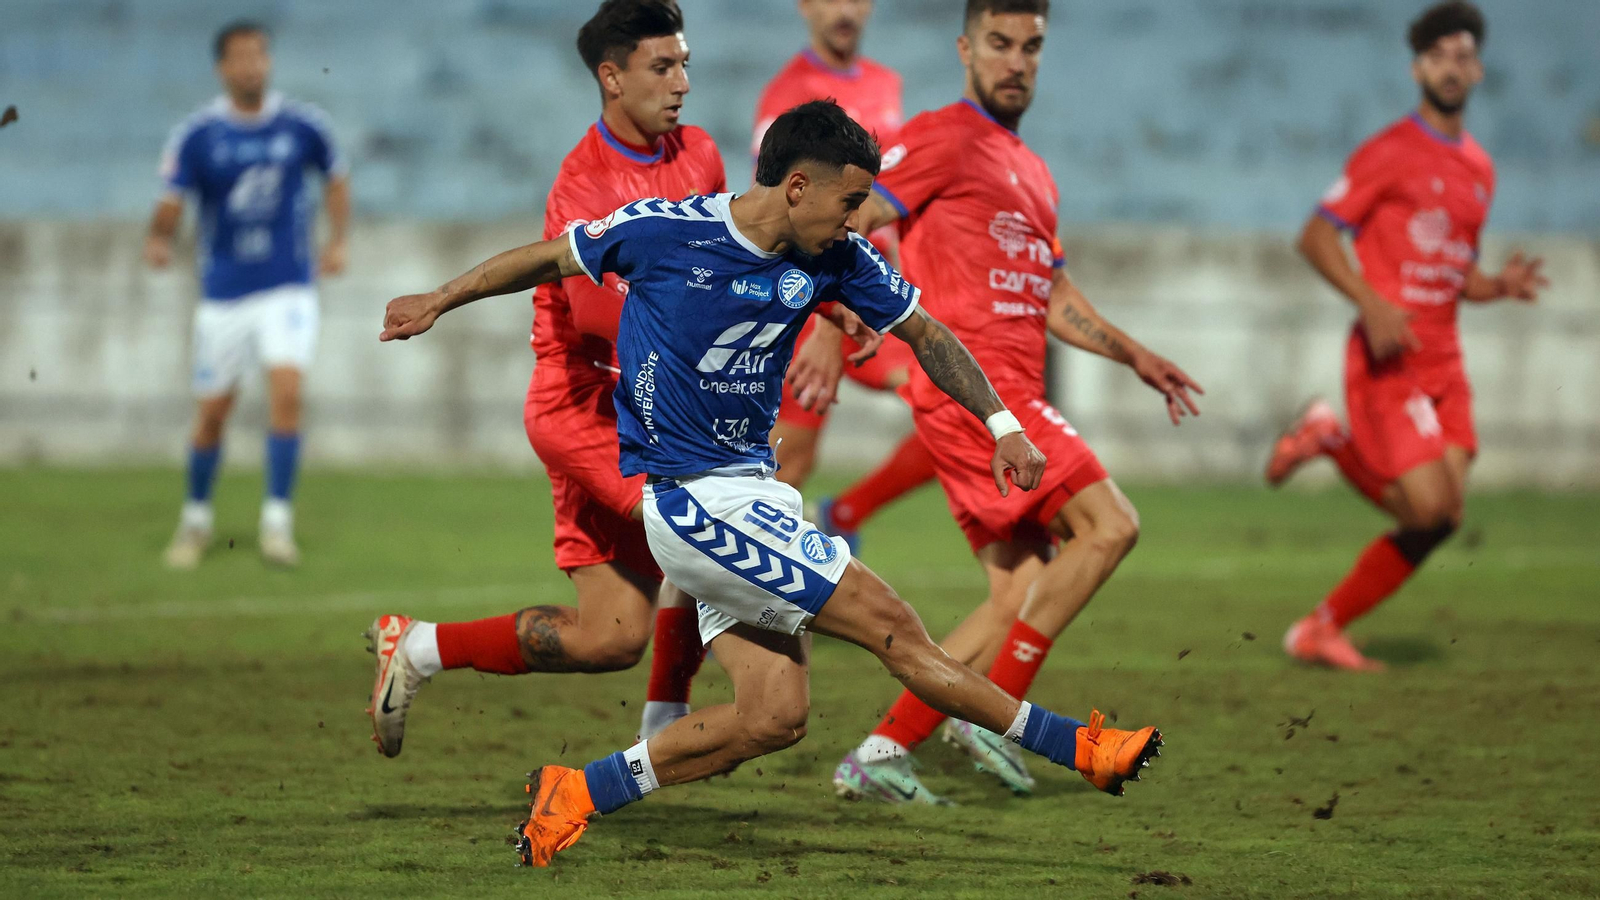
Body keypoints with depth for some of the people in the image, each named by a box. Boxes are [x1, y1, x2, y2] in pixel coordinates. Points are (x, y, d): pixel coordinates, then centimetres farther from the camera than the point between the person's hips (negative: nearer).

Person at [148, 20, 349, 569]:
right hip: (224, 291, 0)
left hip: (288, 287, 0)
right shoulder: (195, 136, -7)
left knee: (286, 392, -19)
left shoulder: (303, 126, -2)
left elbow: (335, 177, 17)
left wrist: (338, 240, 7)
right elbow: (170, 205, -9)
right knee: (213, 413, 6)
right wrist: (158, 241, -30)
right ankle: (196, 519, 29)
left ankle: (277, 522, -13)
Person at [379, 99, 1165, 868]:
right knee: (892, 626, -11)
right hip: (685, 496, -7)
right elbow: (552, 259, 3)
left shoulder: (834, 259, 0)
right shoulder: (663, 230, -13)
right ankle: (1074, 746, -4)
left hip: (751, 487, 7)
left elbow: (924, 334, 13)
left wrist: (1001, 426, 5)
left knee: (775, 714, -3)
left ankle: (578, 793, 6)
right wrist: (439, 302, 14)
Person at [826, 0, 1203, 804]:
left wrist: (1136, 356, 24)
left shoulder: (1033, 173, 24)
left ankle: (879, 755, 1)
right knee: (1108, 524, -16)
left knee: (1022, 600, 3)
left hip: (1010, 399, 9)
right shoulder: (943, 139, -3)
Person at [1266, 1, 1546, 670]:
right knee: (1428, 507, -18)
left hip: (1443, 363, 7)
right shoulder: (1390, 152, -6)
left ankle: (1322, 629, 12)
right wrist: (1371, 302, -20)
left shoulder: (1479, 169, 17)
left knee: (1440, 519, -3)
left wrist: (1499, 286, 3)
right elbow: (1315, 237, -6)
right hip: (1387, 360, -7)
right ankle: (1330, 439, 7)